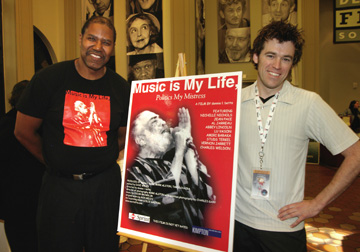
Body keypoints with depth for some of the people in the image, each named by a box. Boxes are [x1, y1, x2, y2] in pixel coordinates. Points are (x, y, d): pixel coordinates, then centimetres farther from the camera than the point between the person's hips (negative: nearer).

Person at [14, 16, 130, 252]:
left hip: (105, 185, 2)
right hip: (59, 186, -1)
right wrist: (56, 163, 5)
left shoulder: (121, 88, -2)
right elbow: (23, 131, 0)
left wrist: (98, 161, 4)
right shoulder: (48, 79, -7)